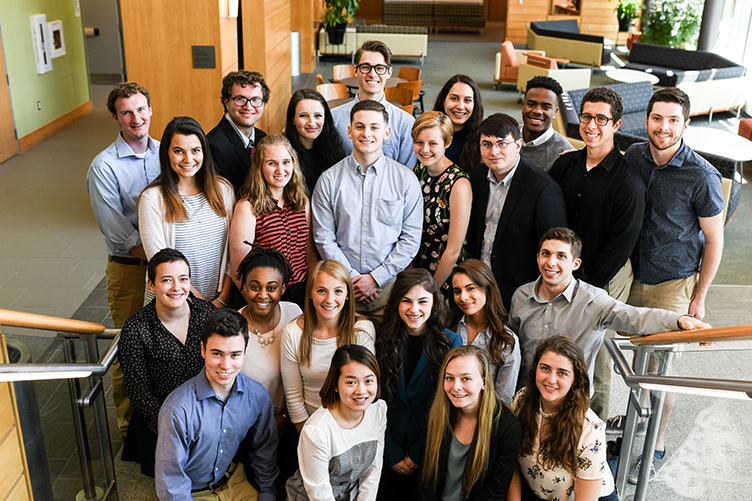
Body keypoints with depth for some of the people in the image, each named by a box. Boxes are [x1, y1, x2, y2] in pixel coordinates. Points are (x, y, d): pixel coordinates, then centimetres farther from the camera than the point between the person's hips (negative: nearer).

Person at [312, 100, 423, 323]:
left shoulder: (406, 179, 1)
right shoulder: (329, 180, 2)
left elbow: (411, 238, -1)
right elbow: (324, 238, 0)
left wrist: (376, 277, -8)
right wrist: (352, 278, -8)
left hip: (390, 286, 0)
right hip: (342, 287, 0)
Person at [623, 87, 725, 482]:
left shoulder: (702, 177, -18)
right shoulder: (635, 156, -4)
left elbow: (714, 240, -10)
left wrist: (699, 297, -7)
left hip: (674, 285, -4)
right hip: (636, 275, 4)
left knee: (661, 366, 4)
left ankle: (657, 448, 23)